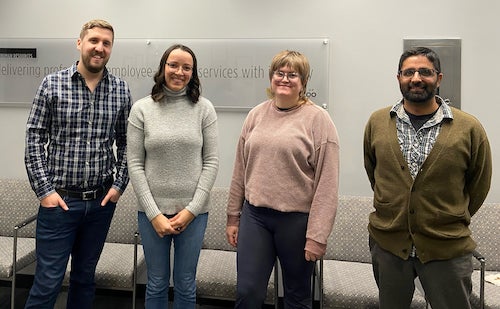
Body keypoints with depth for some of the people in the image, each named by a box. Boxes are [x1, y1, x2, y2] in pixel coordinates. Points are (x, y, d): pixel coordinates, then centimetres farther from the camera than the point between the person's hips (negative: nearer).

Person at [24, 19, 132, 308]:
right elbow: (34, 140, -2)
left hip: (102, 201, 2)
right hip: (59, 200, -2)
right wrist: (45, 190, -8)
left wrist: (119, 185, -1)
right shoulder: (52, 84, -3)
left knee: (85, 277, 16)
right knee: (48, 281, 4)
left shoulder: (121, 90, 3)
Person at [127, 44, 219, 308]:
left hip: (193, 211, 0)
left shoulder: (204, 109, -2)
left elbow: (211, 162, -2)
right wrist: (154, 213, -9)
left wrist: (191, 209, -9)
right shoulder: (141, 109, -1)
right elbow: (135, 164, -2)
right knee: (156, 284, 15)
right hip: (152, 210, 0)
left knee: (185, 285, 13)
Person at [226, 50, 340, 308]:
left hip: (297, 219, -3)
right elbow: (240, 171, 11)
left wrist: (317, 235, -12)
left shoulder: (317, 118, -7)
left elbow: (327, 183, -10)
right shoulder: (256, 115, 7)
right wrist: (233, 217, 12)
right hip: (254, 215, 3)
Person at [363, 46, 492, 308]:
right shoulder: (377, 122, -1)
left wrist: (452, 221, 10)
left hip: (447, 248, -2)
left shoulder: (469, 128, -7)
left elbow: (479, 185, 4)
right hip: (387, 243, 2)